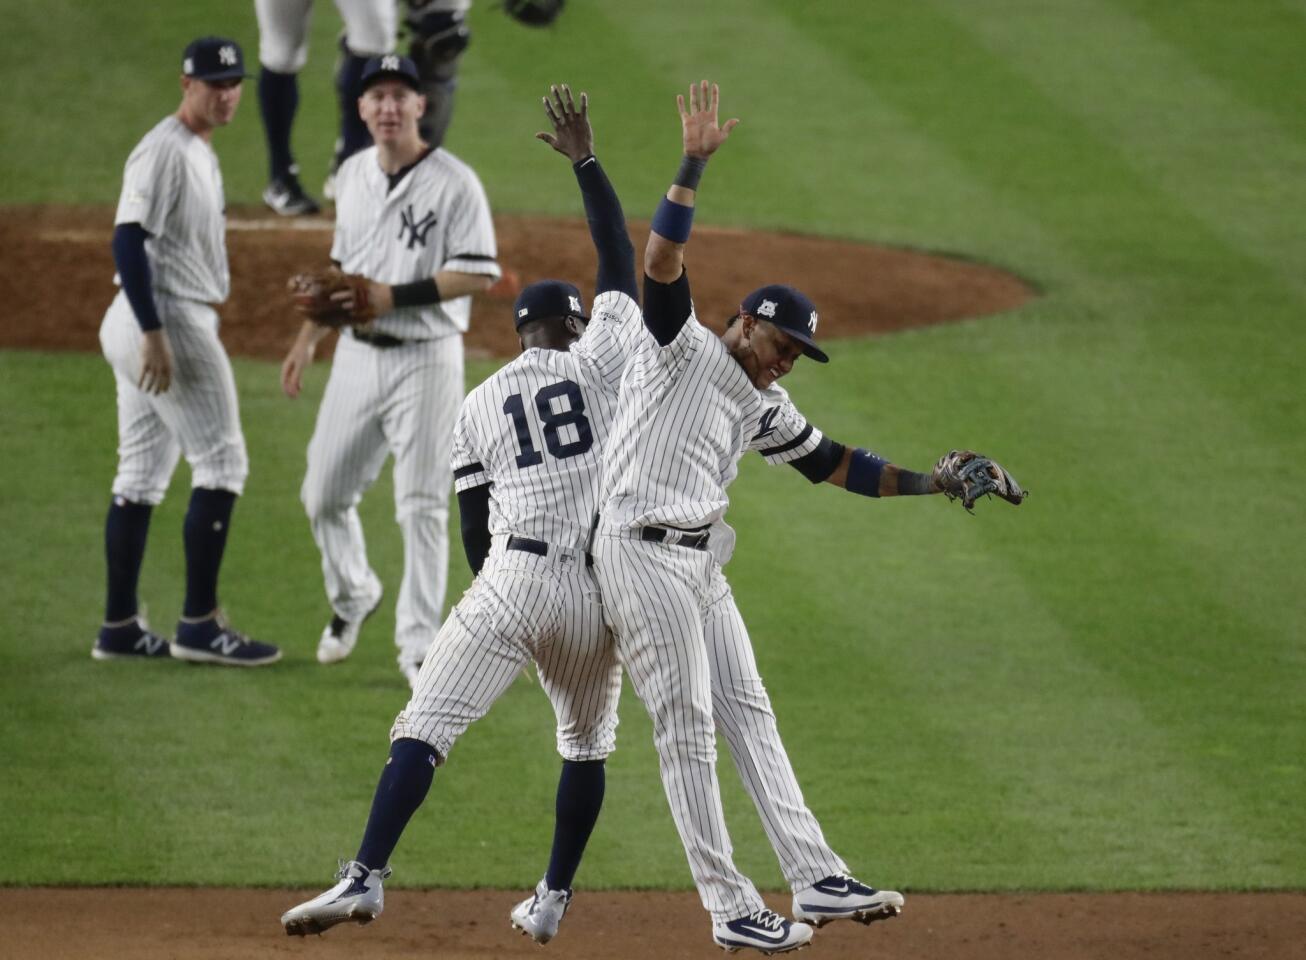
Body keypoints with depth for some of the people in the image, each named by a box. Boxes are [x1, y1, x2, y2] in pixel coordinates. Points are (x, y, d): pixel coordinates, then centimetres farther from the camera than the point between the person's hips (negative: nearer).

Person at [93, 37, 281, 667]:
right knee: (222, 463, -8)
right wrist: (155, 335, -27)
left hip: (151, 328, 10)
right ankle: (198, 625, -7)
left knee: (142, 476, 11)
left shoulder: (200, 153, 17)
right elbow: (129, 240, -22)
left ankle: (119, 627, 14)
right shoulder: (164, 151, -15)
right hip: (167, 320, -10)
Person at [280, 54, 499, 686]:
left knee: (422, 505, -6)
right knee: (324, 493, 10)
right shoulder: (353, 175, 9)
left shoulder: (453, 183, -11)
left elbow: (480, 275, -15)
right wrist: (308, 338, 19)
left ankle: (419, 645, 1)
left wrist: (396, 296, -21)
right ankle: (351, 597, 36)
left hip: (426, 359, -6)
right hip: (358, 355, 6)